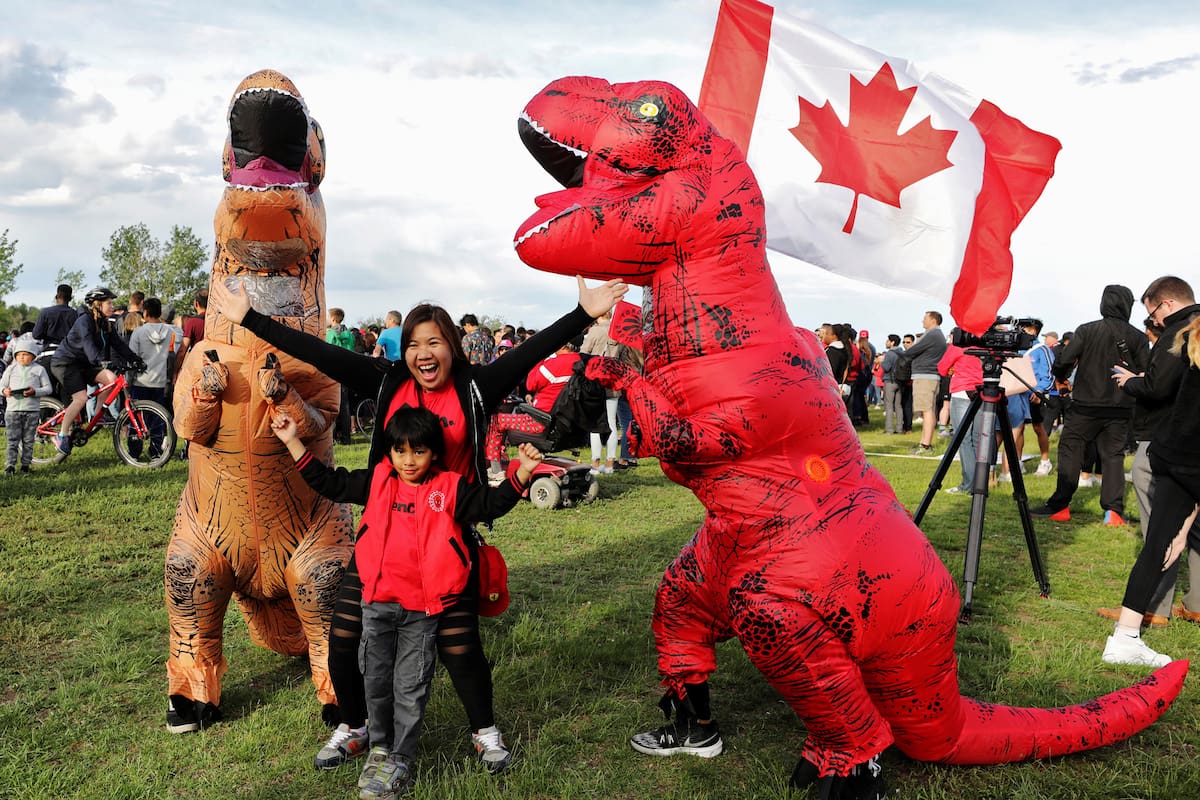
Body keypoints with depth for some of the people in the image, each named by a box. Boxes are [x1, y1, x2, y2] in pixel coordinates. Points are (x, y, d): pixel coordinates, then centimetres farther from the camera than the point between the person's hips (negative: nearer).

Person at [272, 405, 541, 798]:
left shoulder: (450, 487, -4)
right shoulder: (376, 481, 2)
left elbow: (492, 503, -4)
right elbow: (328, 482, 6)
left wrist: (522, 472, -17)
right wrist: (292, 441, 3)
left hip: (423, 609, -3)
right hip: (377, 603, 3)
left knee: (410, 687, 6)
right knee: (376, 680, 15)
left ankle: (399, 762, 20)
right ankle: (380, 747, 35)